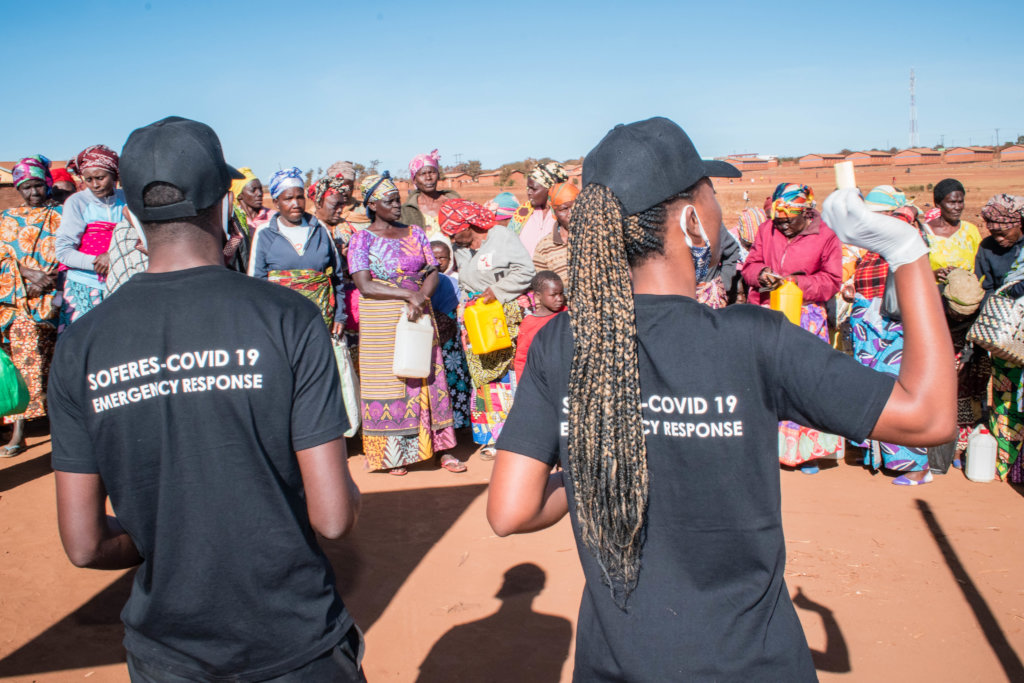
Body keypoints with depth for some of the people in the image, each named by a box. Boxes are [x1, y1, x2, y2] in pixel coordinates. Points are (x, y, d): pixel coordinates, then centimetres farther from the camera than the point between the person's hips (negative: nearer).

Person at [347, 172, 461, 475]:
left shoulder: (415, 233, 9)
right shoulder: (362, 240, -3)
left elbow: (433, 273, 3)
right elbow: (364, 285, -13)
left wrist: (419, 299, -17)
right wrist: (409, 294, -20)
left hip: (419, 315, 3)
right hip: (381, 322, -3)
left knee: (427, 377, 5)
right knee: (389, 381, 1)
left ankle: (442, 448, 11)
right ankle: (394, 453, 11)